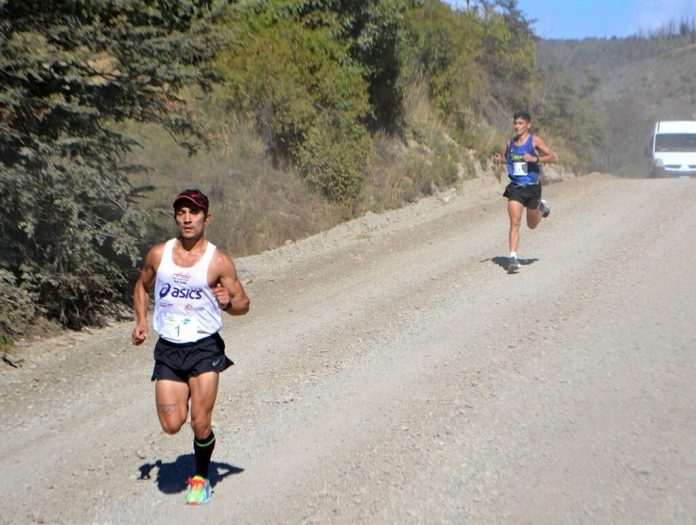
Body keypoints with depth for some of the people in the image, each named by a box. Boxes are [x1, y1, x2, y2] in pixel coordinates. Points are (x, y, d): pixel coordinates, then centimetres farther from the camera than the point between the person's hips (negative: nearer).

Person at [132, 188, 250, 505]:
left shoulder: (218, 261, -8)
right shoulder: (158, 254, 1)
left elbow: (243, 303, -3)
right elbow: (142, 286, 18)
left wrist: (229, 303, -26)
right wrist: (140, 321, 4)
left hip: (204, 347, -2)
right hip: (168, 349, 3)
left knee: (200, 424, -4)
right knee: (171, 425, -1)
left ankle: (201, 479, 24)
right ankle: (185, 394, 36)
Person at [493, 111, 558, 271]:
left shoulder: (535, 141, -7)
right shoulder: (510, 143, 5)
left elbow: (554, 158, -11)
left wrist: (535, 159, -26)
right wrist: (499, 159, 2)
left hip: (532, 187, -2)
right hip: (515, 187, 2)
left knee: (532, 225, 16)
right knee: (514, 222, -12)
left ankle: (542, 207, 48)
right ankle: (513, 257, -12)